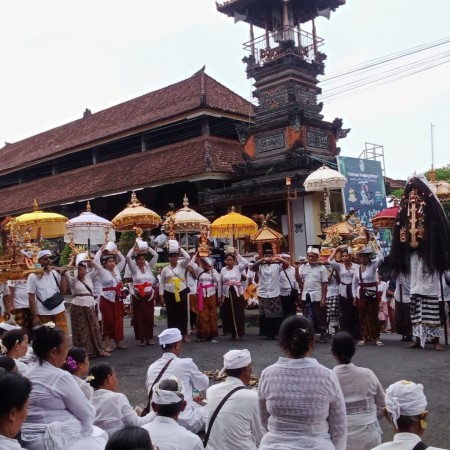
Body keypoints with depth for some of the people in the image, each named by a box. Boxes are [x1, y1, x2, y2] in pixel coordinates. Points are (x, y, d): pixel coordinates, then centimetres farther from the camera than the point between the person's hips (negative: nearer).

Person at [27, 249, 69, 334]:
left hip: (59, 311, 3)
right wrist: (34, 316, -10)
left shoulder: (56, 273, 4)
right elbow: (31, 298, -6)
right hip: (43, 313, -3)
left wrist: (63, 274, -7)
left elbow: (63, 290, -3)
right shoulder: (33, 276, -6)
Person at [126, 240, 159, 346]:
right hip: (137, 296, -2)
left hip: (149, 296, 2)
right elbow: (128, 257, -14)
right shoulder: (134, 268, -1)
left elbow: (155, 255, 1)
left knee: (149, 316, 7)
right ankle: (141, 338, 8)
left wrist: (146, 247, 0)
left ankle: (149, 337, 16)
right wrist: (134, 247, -6)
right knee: (139, 317, 1)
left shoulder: (149, 267, 7)